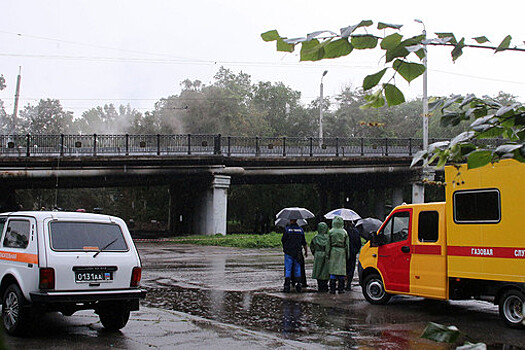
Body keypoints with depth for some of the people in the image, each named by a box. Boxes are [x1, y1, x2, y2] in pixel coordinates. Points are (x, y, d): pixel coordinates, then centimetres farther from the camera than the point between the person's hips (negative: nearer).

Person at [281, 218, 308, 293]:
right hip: (297, 253, 3)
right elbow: (304, 242, 6)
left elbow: (283, 240, -5)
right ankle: (298, 285, 8)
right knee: (297, 269, 11)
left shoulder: (287, 229, -9)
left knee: (288, 270, 2)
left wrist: (284, 248, 16)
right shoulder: (300, 229, 2)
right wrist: (306, 251, 19)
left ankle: (287, 286, 0)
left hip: (288, 252, -3)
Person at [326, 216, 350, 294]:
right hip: (342, 252, 1)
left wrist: (327, 254, 6)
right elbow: (347, 245, 5)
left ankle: (332, 289, 1)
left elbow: (328, 244, 0)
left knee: (333, 270, 2)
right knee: (341, 269, 4)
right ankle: (341, 289, 5)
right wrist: (347, 255, 12)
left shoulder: (331, 232, -2)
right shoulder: (344, 232, 1)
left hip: (333, 252, -1)